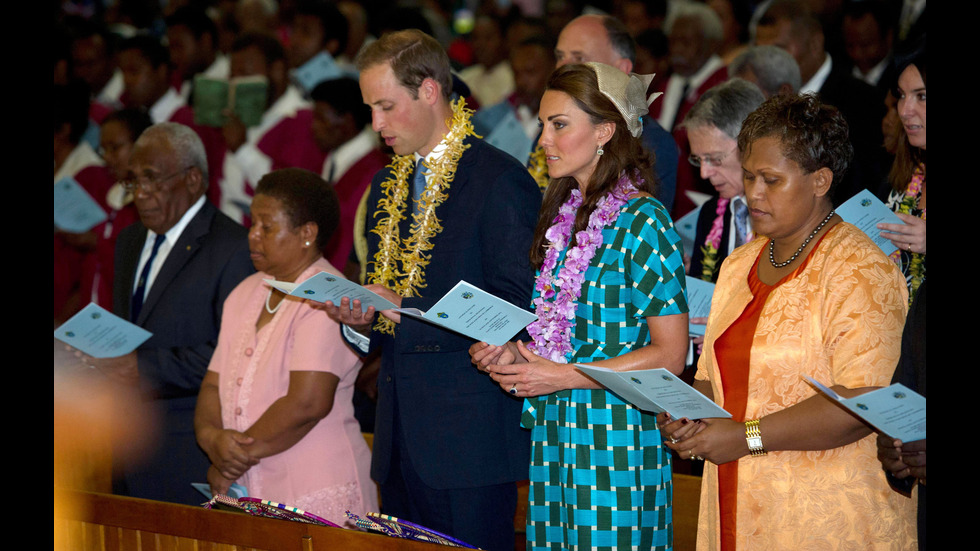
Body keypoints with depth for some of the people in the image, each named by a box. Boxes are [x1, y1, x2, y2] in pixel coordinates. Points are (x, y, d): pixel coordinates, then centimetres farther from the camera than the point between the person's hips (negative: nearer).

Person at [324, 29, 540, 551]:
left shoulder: (500, 179, -9)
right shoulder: (387, 185, 17)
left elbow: (514, 304, -15)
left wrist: (403, 308, -18)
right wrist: (358, 318, 0)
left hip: (471, 429, -8)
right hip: (402, 438, 8)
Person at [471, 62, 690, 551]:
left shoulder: (643, 221, -10)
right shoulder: (564, 215, 14)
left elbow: (670, 355, -13)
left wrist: (562, 377, -14)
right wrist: (516, 353, 4)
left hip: (615, 434, -7)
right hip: (554, 437, 7)